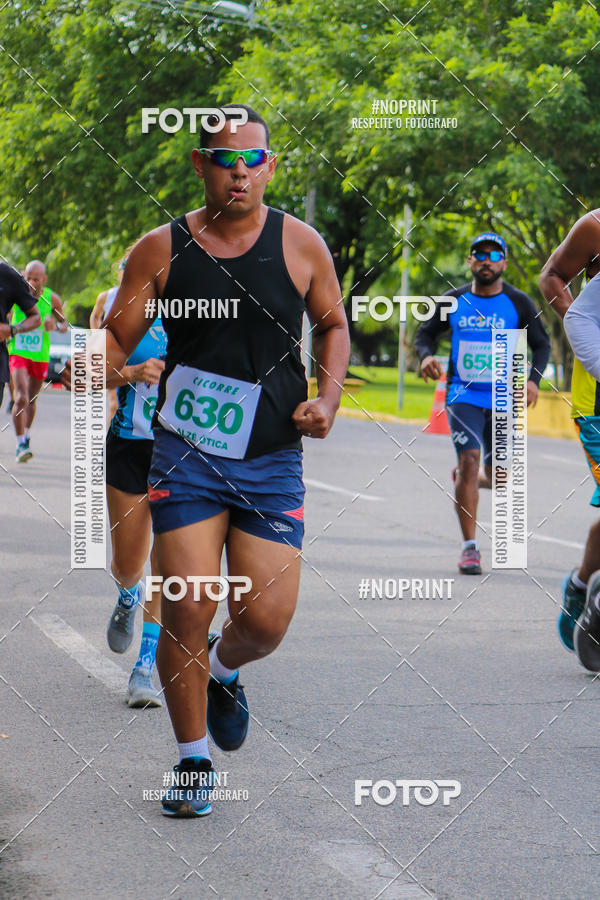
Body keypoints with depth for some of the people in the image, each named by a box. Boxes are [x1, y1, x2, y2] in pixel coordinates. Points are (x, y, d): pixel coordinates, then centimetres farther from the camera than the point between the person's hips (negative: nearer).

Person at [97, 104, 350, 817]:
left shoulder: (300, 245, 2)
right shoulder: (161, 249, 1)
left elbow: (332, 324, 17)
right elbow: (117, 337, 5)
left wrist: (328, 397, 2)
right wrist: (91, 367, -17)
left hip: (273, 462, 1)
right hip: (185, 456, -1)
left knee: (265, 621, -5)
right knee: (186, 610, -7)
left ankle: (222, 673, 33)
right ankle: (193, 761, 13)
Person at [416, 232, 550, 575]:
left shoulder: (518, 303, -2)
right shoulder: (453, 301, 1)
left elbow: (542, 344, 5)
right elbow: (426, 333, 13)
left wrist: (534, 379, -12)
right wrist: (426, 355, -10)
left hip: (501, 398, 1)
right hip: (463, 395, -1)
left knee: (497, 479, 8)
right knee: (470, 459, -18)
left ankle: (463, 479, 46)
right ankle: (470, 547, -13)